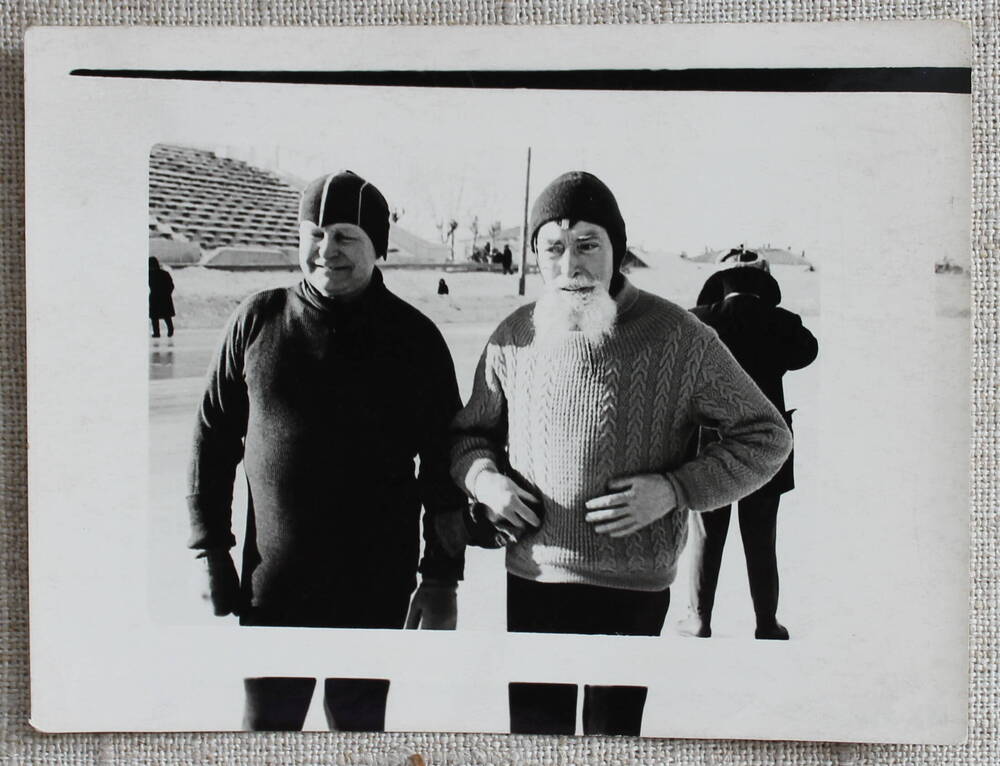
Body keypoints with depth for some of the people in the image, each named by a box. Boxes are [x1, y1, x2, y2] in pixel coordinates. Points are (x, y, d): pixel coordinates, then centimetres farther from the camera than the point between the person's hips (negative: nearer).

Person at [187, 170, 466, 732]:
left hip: (376, 592, -1)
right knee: (266, 724, 12)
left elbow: (443, 466, -2)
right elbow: (214, 437, 6)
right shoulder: (259, 320, -1)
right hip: (272, 585, 1)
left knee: (360, 723, 15)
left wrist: (442, 579, -3)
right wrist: (211, 548, 3)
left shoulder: (414, 338, -5)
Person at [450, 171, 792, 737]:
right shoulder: (514, 338, 0)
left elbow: (768, 437, -2)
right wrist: (483, 477, -7)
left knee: (613, 733, 14)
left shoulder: (677, 337, -9)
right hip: (532, 580, 3)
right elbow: (471, 432, 15)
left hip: (634, 589, -2)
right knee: (534, 731, 17)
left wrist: (675, 489, -15)